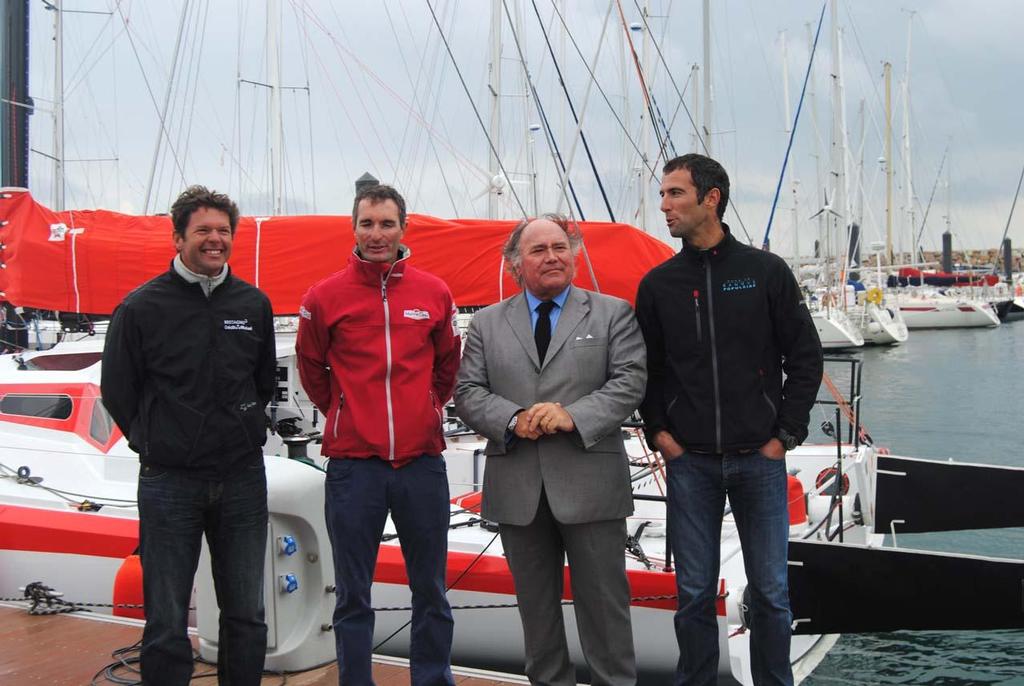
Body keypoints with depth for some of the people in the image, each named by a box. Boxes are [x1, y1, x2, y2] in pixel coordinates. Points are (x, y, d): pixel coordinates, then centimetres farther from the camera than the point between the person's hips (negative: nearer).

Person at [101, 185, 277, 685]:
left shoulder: (254, 304, 5)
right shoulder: (142, 306, -5)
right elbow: (117, 389, 4)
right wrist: (155, 443, 6)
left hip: (243, 478, 3)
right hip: (168, 481, -3)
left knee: (246, 616, 12)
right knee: (167, 621, 5)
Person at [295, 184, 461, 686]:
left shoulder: (434, 293, 4)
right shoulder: (324, 297, -1)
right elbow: (311, 369, 12)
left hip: (422, 461, 2)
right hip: (352, 463, -1)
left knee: (431, 591, 10)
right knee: (353, 596, 7)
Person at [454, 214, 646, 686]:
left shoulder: (613, 314, 6)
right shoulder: (487, 323, 11)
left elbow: (629, 381, -4)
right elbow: (467, 393, 4)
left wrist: (574, 415, -18)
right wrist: (513, 419, -14)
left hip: (590, 485, -2)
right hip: (517, 487, 2)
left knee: (603, 601, 4)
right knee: (535, 603, 13)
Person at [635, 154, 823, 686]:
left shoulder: (766, 271, -1)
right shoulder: (658, 284, 5)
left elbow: (805, 357, 2)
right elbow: (647, 369, 12)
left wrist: (786, 433, -2)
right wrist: (657, 432, 2)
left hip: (759, 460, -1)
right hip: (689, 462, 1)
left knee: (770, 591, 6)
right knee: (694, 592, 7)